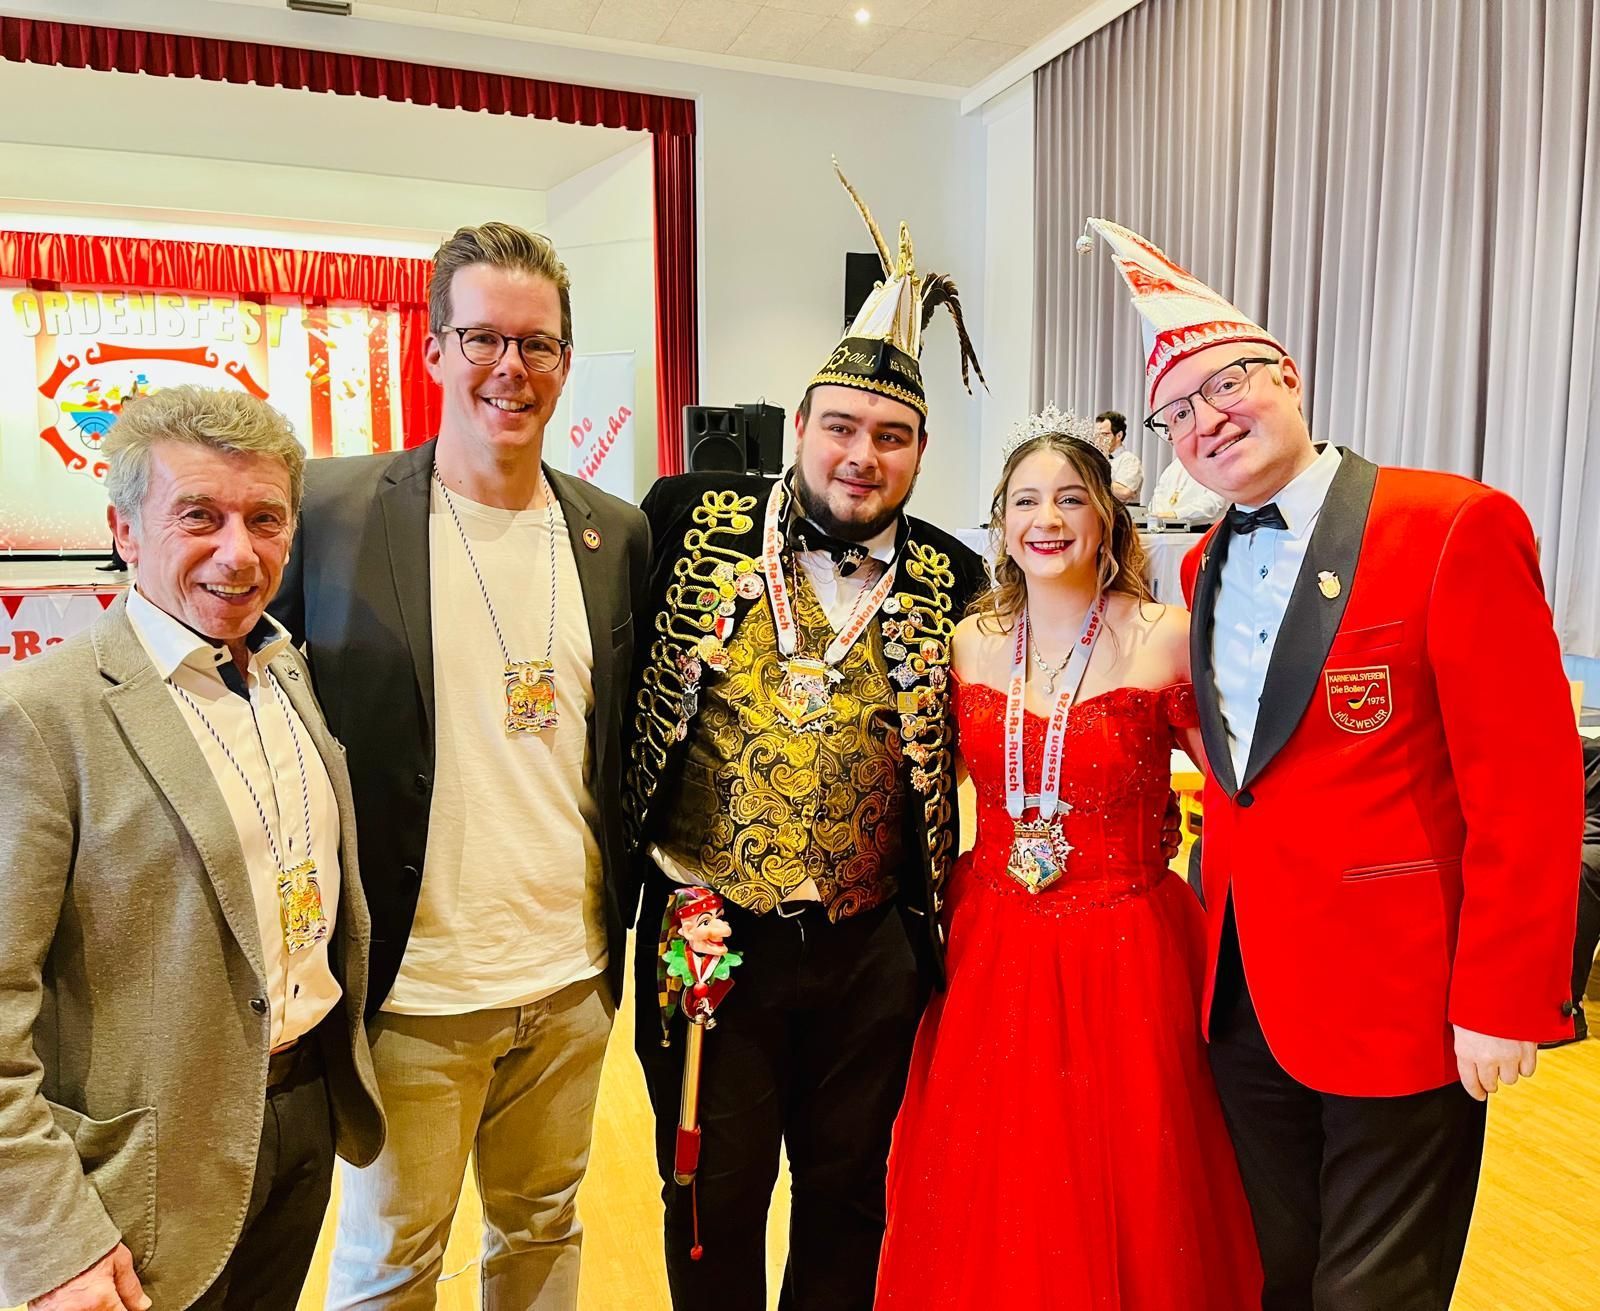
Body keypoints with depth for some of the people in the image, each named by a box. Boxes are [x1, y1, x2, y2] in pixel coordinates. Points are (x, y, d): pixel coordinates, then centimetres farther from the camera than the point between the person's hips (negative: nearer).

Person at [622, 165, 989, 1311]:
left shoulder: (951, 580, -2)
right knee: (711, 1204, 18)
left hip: (874, 955, 1)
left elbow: (971, 739, 7)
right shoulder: (693, 522, -6)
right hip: (710, 941, -1)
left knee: (849, 1197, 21)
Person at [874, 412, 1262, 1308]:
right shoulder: (968, 644, 1)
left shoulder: (1166, 639, -10)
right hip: (990, 953, 3)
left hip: (1124, 958, -3)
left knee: (1122, 1209, 14)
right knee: (989, 1210, 18)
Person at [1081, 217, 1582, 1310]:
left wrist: (1501, 1005, -14)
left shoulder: (1458, 526, -13)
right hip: (1247, 997, 6)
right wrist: (1216, 948, 7)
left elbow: (1528, 787, -15)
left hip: (1397, 1004, -6)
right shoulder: (1208, 565, 8)